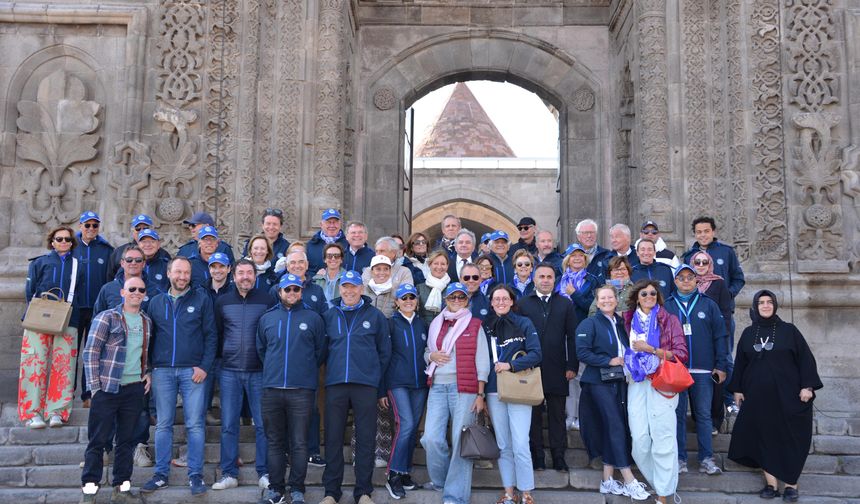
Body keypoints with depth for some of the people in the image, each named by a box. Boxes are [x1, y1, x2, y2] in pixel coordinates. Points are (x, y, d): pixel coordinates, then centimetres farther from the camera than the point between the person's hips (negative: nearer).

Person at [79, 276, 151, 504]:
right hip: (107, 388, -4)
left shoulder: (147, 322, 12)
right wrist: (95, 387, -10)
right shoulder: (106, 317, -4)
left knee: (127, 440, 9)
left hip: (135, 389, 5)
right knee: (98, 440, 0)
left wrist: (147, 373, 8)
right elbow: (90, 352, -6)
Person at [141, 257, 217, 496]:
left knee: (195, 424, -2)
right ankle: (161, 474, 14)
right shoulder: (156, 302, 11)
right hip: (162, 371, 2)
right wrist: (148, 368, 5)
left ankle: (195, 475, 5)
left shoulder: (202, 299, 3)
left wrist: (204, 366, -7)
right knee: (163, 424, 6)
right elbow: (149, 337, 14)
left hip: (193, 370, -2)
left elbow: (211, 335, 1)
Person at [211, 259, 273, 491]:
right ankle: (229, 474, 14)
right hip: (229, 372, 2)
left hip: (259, 371, -2)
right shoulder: (222, 302, 7)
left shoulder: (267, 299, 0)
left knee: (263, 424, 2)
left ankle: (265, 473, 11)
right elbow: (216, 335, 12)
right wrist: (216, 365, 8)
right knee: (228, 425, 5)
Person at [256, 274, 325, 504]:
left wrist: (306, 371, 7)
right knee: (274, 442, 8)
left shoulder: (313, 318, 4)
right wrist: (273, 370, 13)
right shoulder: (267, 318, 11)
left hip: (302, 390, -2)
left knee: (299, 443, 1)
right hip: (271, 389, 2)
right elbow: (260, 349, 18)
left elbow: (320, 351, 7)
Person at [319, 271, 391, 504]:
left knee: (365, 439, 2)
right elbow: (323, 349, 16)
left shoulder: (375, 316, 6)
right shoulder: (329, 316, 10)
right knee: (333, 438, 4)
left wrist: (379, 383, 5)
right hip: (335, 384, 1)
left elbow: (384, 352, 8)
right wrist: (332, 370, 6)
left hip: (366, 385, -1)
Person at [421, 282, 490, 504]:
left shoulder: (475, 325, 5)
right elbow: (426, 352, 24)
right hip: (438, 386, 3)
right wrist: (432, 356, -1)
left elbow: (482, 361, 2)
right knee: (431, 438, -7)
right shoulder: (436, 324, 15)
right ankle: (441, 480, 18)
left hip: (464, 388, -3)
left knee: (461, 442, -5)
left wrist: (480, 394, -5)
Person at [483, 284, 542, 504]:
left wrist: (510, 365, -17)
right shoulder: (485, 326, 9)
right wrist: (480, 392, 5)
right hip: (494, 390, 3)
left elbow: (536, 354, -5)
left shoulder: (524, 323, 1)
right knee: (503, 445, 8)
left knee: (520, 445, -8)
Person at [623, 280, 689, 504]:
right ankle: (656, 481, 16)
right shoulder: (629, 320, 13)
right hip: (637, 383, 3)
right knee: (639, 439, -3)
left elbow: (680, 354, -3)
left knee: (662, 439, -6)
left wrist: (651, 349, -11)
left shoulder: (670, 320, 3)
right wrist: (629, 357, 6)